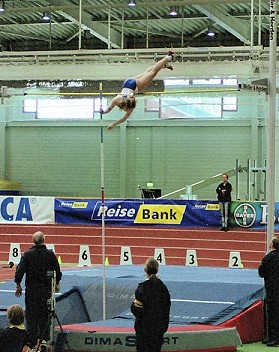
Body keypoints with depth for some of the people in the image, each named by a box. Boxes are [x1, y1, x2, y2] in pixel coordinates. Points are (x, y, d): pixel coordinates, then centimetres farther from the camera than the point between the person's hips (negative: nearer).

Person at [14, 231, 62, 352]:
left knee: (31, 316, 5)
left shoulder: (27, 254, -8)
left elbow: (20, 270, -9)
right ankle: (44, 339, -1)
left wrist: (18, 285, 2)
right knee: (45, 315, 13)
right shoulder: (50, 254, -3)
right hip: (46, 288, 1)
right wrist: (57, 283, 18)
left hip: (31, 289, -1)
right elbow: (57, 270, 3)